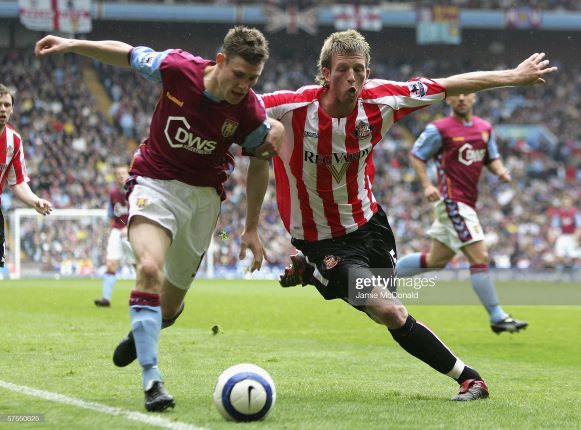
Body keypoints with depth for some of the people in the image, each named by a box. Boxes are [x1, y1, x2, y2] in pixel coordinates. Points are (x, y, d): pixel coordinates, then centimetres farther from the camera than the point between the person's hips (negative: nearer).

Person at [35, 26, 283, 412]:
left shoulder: (250, 111, -16)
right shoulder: (177, 69, -19)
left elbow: (259, 163, 2)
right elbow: (125, 54, 0)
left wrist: (251, 229, 6)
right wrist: (73, 44, -9)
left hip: (204, 195, 2)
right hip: (155, 182, -2)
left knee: (171, 304, 9)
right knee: (150, 268, -29)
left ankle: (141, 333, 46)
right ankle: (152, 379, -28)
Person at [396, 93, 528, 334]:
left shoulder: (485, 128, 10)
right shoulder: (439, 130, -9)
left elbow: (492, 158, 19)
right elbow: (416, 156, -3)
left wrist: (500, 170, -4)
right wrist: (427, 185, -17)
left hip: (466, 203, 8)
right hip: (452, 201, -8)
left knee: (436, 260, 18)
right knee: (479, 257, -12)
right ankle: (497, 318, -7)